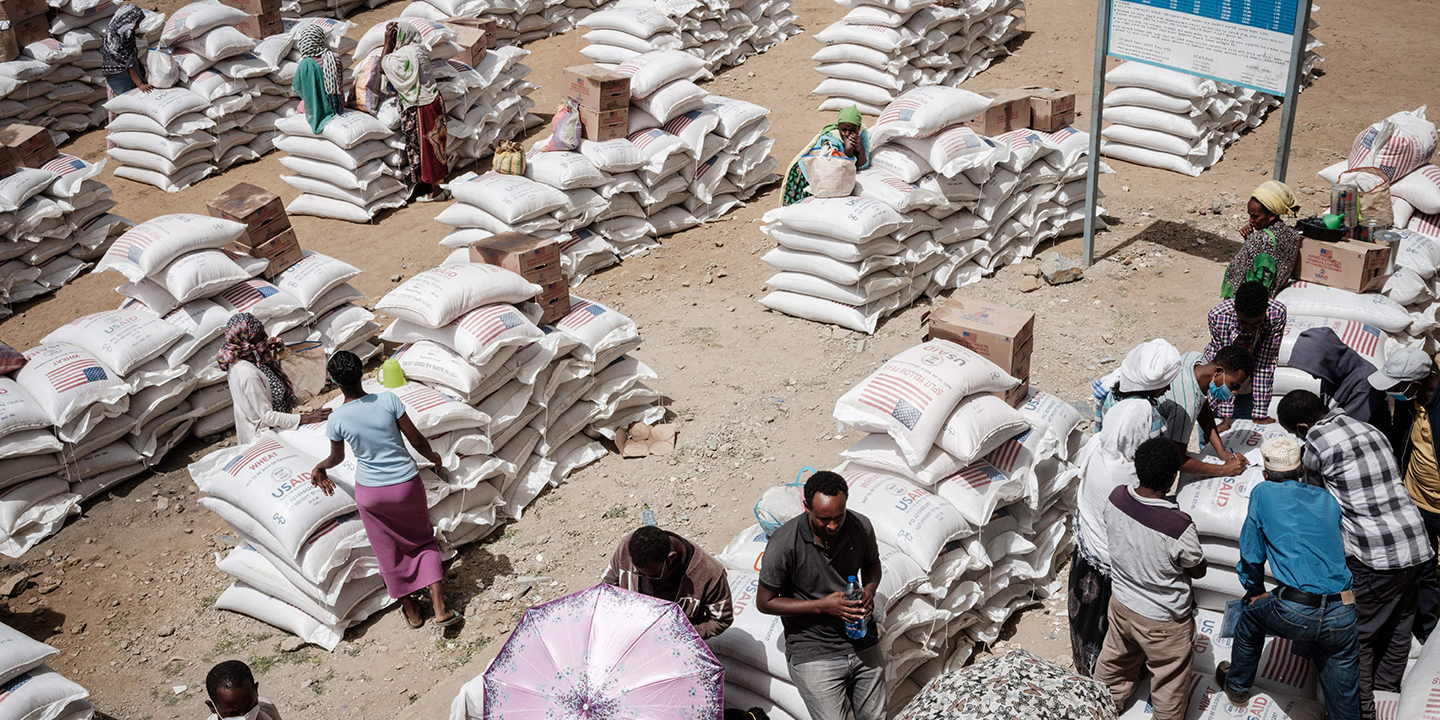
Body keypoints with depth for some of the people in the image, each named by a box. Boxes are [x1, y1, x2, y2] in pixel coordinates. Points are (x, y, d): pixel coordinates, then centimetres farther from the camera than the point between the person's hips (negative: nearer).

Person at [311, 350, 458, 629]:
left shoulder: (336, 420, -14)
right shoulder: (388, 401, -17)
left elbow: (337, 458, 6)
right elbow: (416, 440, -10)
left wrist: (320, 467, 29)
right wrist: (432, 456, 12)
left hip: (370, 492, 0)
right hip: (407, 484, 0)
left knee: (390, 552, 19)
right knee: (423, 540, 20)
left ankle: (411, 611, 34)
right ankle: (440, 608, 13)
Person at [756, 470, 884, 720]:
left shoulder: (861, 527, -8)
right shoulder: (783, 545, -21)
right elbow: (765, 602, -11)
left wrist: (870, 589, -9)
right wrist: (822, 606, -20)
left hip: (863, 643, 5)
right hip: (813, 652, -4)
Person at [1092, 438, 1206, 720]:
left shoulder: (1116, 498, -20)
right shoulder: (1179, 527, -36)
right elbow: (1198, 570, -16)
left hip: (1121, 605, 6)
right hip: (1163, 622, -6)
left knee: (1114, 664, 32)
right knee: (1169, 686, 22)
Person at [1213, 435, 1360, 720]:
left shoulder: (1263, 493, 7)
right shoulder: (1326, 499, 16)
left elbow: (1251, 555, 10)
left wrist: (1256, 591, 27)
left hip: (1294, 613, -2)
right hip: (1342, 616, 2)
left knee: (1251, 613, 28)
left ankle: (1237, 686, 47)